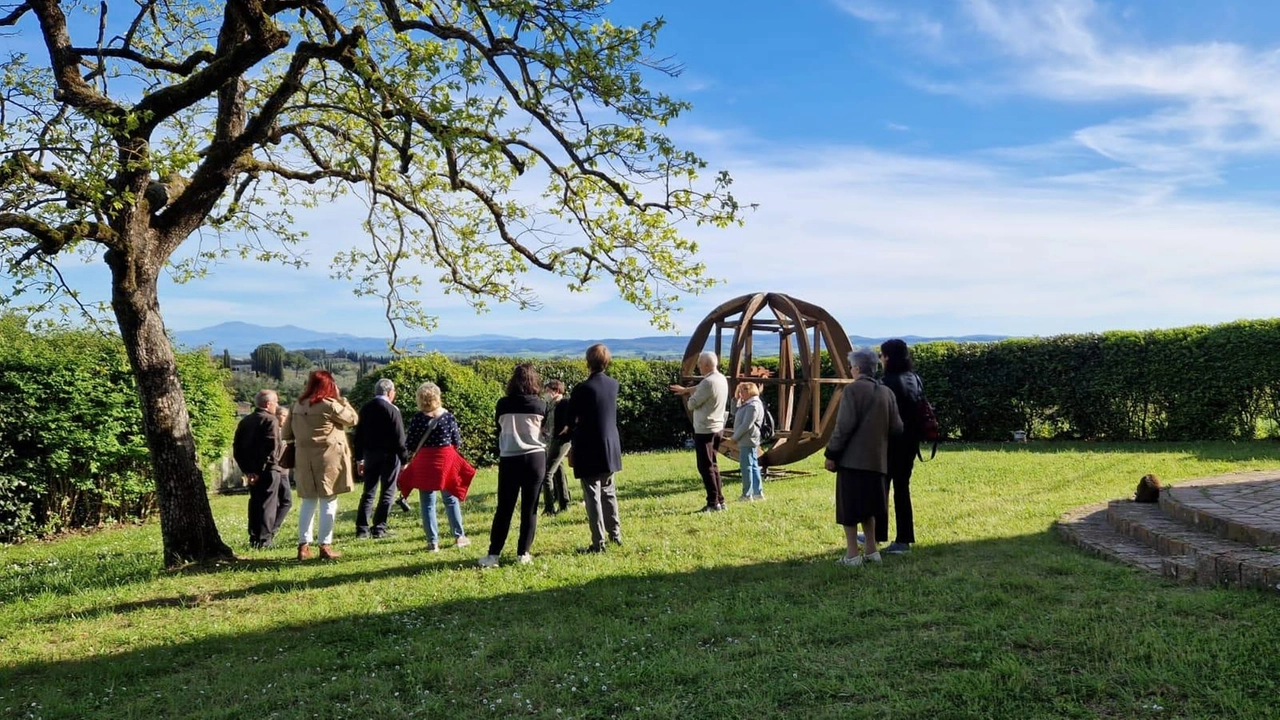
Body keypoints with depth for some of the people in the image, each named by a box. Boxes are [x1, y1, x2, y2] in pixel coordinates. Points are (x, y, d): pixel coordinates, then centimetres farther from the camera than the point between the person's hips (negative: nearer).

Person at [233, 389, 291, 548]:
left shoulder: (245, 421, 14)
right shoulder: (270, 420, -9)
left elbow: (237, 448, 12)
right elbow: (272, 447, -20)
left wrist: (246, 469, 9)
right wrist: (262, 469, -14)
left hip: (252, 471, 7)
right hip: (268, 470, -7)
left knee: (255, 503, 12)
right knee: (268, 504, -2)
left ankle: (254, 538, 13)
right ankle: (264, 539, -2)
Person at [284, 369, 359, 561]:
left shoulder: (298, 405, 8)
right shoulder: (329, 404, -11)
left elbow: (288, 433, 11)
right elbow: (353, 419, -1)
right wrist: (340, 398, 4)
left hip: (304, 459, 6)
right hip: (327, 458, -6)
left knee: (308, 501, 12)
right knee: (328, 501, 0)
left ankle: (303, 546, 12)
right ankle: (325, 546, 0)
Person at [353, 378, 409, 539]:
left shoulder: (365, 409, 7)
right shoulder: (392, 410, -12)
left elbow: (359, 435, 11)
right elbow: (399, 437, -13)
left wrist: (359, 459, 17)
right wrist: (405, 459, -7)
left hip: (369, 454, 6)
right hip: (389, 455, -6)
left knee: (368, 492, 11)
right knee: (387, 493, 2)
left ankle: (362, 529, 7)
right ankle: (379, 528, 0)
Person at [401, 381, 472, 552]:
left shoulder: (417, 418, -10)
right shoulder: (448, 416, -6)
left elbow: (410, 445, -6)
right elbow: (457, 443, -1)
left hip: (425, 463, -1)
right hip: (447, 461, 1)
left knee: (427, 503, 7)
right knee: (451, 499, 15)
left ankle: (433, 542, 7)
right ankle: (459, 536, 21)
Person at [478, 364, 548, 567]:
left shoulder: (503, 404, -3)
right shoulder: (540, 405, -3)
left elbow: (499, 428, 10)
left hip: (509, 460, 0)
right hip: (535, 459, 0)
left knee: (504, 509, 6)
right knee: (530, 509, 7)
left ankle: (493, 554, 6)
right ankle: (523, 553, 9)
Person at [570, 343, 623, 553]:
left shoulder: (583, 388, -17)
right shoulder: (613, 385, 2)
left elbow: (570, 417, -9)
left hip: (589, 451, -6)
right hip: (611, 448, 7)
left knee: (593, 496, -1)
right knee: (609, 492, 20)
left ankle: (598, 542, 1)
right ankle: (615, 534, 26)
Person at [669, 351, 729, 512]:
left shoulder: (708, 382, -21)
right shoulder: (722, 379, 8)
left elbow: (692, 404, -14)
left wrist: (690, 395, 6)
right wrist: (686, 389, 34)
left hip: (704, 429, -9)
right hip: (716, 427, 9)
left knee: (705, 467, -3)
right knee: (712, 465, 16)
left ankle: (713, 503, -2)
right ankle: (720, 500, 19)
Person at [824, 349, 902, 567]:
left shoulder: (852, 389, -10)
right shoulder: (887, 392, 8)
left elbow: (844, 426, -15)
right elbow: (896, 427, 6)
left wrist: (832, 454, -9)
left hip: (852, 458, -6)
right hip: (877, 459, 6)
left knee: (849, 507, 1)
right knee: (866, 506, 19)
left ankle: (852, 554, 2)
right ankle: (871, 550, 21)